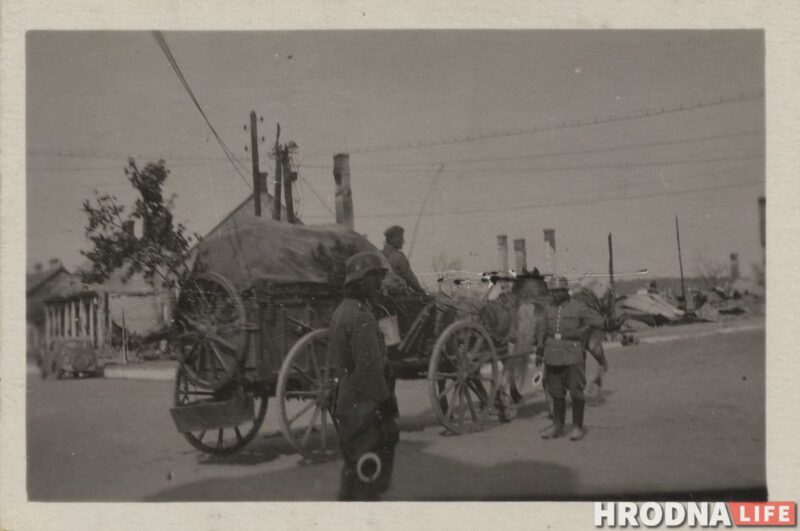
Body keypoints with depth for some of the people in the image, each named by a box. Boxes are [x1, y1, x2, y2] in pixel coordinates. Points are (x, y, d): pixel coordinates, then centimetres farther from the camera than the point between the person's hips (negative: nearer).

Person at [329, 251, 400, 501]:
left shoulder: (341, 311, 12)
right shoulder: (362, 318, -21)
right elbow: (370, 367, -25)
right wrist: (385, 401, -18)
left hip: (346, 401, 10)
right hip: (364, 404, -10)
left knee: (354, 459, 21)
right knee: (373, 458, -2)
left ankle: (347, 497, 31)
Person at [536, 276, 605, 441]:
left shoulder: (579, 308, -3)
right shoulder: (549, 310, 11)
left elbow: (599, 321, -3)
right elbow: (544, 331, 18)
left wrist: (580, 331, -9)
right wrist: (539, 351, 11)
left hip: (572, 356, -4)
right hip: (552, 356, 4)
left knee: (576, 392, 0)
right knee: (556, 392, 9)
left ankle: (578, 426, 11)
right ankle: (557, 426, 18)